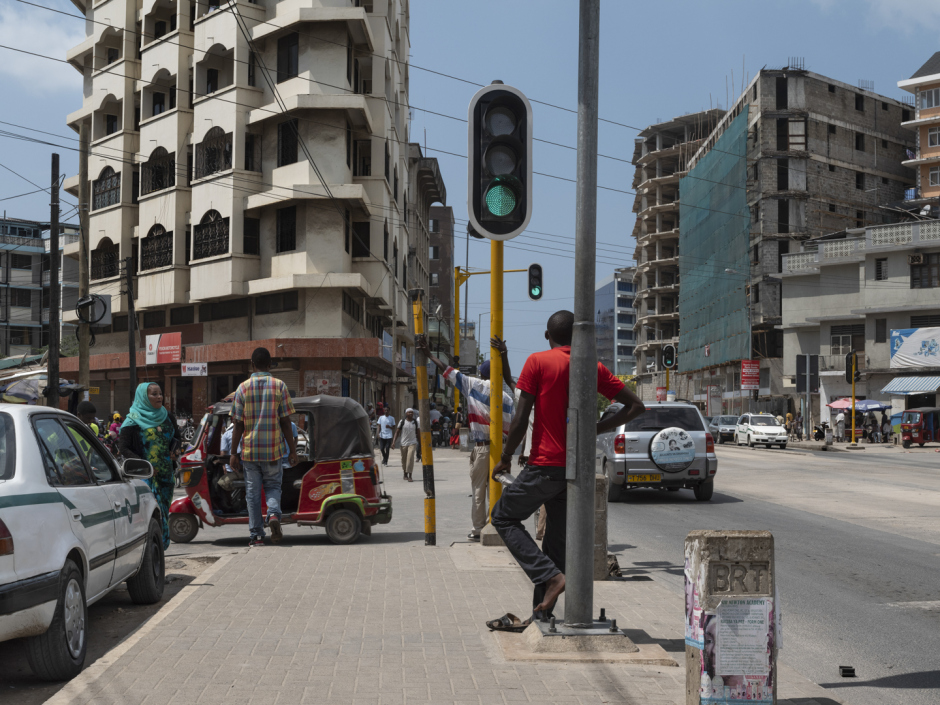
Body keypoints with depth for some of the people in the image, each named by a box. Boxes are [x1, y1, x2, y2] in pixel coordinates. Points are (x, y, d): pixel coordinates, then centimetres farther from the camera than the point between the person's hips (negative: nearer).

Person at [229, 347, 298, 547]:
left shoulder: (243, 388, -2)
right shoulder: (279, 386, -2)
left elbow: (238, 424, -3)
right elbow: (285, 422, -3)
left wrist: (234, 453, 3)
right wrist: (292, 450, 4)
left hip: (249, 450, 0)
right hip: (273, 449, 0)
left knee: (253, 492, 9)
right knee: (273, 485, 16)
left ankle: (256, 535, 9)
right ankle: (274, 513, -12)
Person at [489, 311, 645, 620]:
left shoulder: (538, 362, -6)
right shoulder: (594, 368, 7)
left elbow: (521, 419, -10)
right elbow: (635, 406, 8)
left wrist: (505, 458, 2)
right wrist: (595, 430, 9)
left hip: (545, 466, -5)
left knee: (504, 517, 12)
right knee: (557, 539, 14)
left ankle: (551, 576, -6)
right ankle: (542, 614, 16)